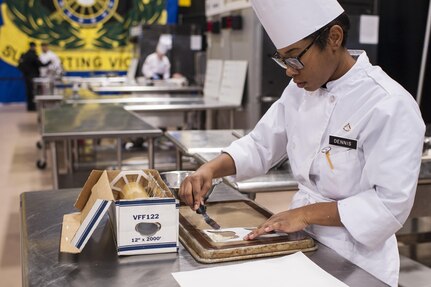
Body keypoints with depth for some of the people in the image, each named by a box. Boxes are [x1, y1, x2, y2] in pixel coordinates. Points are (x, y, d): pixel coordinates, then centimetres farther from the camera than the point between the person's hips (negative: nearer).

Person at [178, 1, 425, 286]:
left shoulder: (390, 105, -22)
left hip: (354, 262, -6)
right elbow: (260, 146, 5)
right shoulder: (301, 91, 0)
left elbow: (391, 202, -23)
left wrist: (307, 213, -24)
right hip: (302, 242, 6)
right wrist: (210, 169, -12)